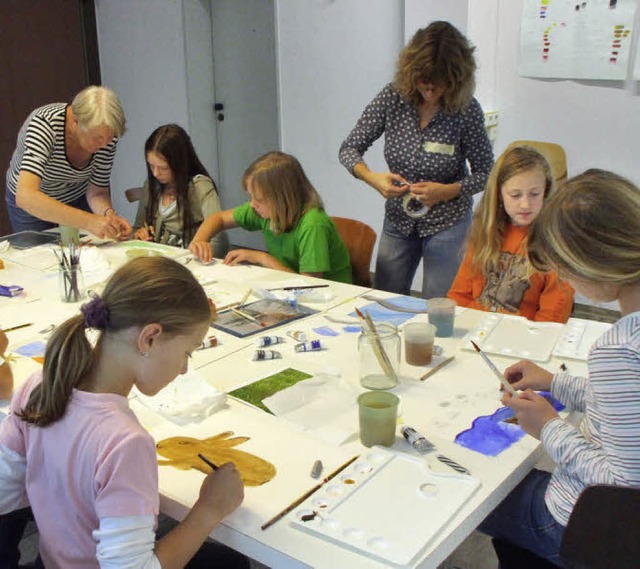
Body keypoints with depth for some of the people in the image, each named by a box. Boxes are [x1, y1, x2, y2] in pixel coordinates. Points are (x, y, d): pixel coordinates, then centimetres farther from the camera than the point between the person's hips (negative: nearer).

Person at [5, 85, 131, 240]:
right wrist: (87, 221, -56)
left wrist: (109, 214, -38)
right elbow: (25, 197, -48)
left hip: (77, 198, 3)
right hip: (32, 205, -3)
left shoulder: (107, 134, -24)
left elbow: (97, 192, -15)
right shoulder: (44, 125, -37)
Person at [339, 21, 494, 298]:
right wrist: (372, 177, -25)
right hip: (398, 220, 3)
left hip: (447, 224, -2)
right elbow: (349, 149, -6)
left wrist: (447, 191, -24)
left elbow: (485, 173, -7)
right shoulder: (392, 98, -10)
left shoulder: (467, 110, -15)